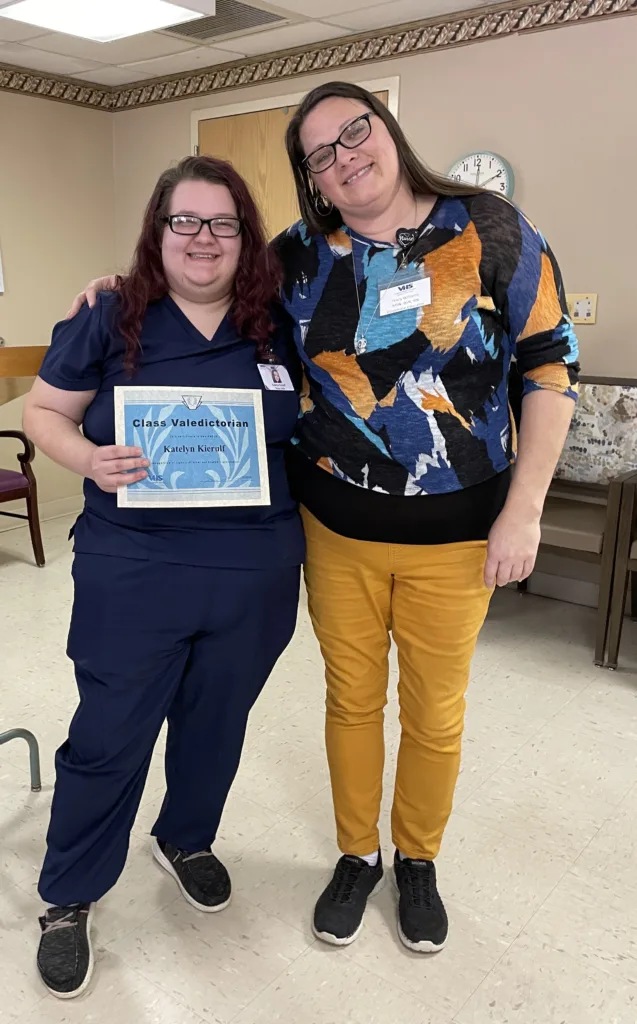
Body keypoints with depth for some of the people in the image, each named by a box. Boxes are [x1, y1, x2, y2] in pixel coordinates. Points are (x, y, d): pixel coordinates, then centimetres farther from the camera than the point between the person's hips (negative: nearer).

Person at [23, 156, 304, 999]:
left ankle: (187, 841, 48)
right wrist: (89, 459, -18)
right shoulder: (111, 320, -3)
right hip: (133, 572, -3)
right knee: (109, 736, 7)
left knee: (216, 722, 20)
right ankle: (69, 898, 30)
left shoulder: (278, 328, 4)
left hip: (256, 573, 3)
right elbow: (43, 413, 1)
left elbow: (306, 427, 17)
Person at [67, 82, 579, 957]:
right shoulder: (301, 254, 1)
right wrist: (129, 286, 0)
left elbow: (550, 369, -6)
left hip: (456, 533, -1)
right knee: (352, 697, 15)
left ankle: (418, 860, 40)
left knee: (435, 710, 13)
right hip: (337, 529, 2)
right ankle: (356, 856, 39)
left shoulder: (490, 229, -6)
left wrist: (522, 512, -10)